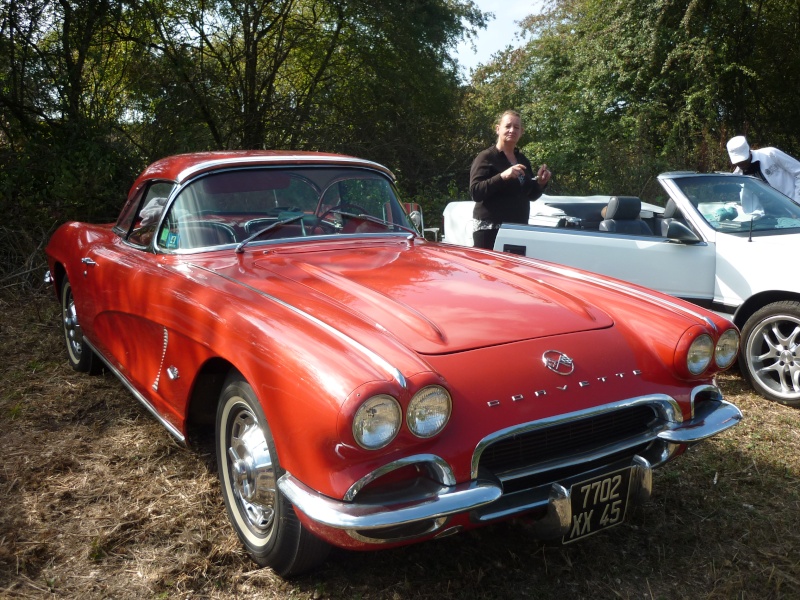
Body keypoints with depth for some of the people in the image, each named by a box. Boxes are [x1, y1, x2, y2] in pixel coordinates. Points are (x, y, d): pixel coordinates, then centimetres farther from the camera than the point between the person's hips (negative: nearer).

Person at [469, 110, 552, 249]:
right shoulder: (486, 158, -5)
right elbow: (475, 192, -16)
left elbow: (530, 195, 23)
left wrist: (540, 183, 3)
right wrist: (502, 176, -26)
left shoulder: (523, 160, 16)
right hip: (489, 229, -6)